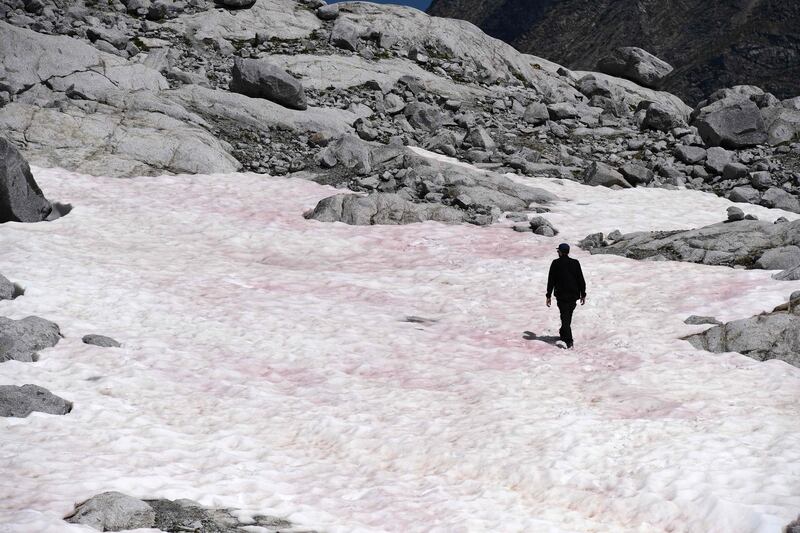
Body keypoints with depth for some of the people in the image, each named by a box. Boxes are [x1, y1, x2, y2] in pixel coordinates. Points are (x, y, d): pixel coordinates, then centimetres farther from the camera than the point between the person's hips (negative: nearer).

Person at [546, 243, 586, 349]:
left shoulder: (555, 264, -6)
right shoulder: (575, 263, 0)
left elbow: (551, 281, -4)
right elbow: (581, 280, 2)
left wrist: (549, 296, 1)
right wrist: (583, 294, 9)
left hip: (561, 295, -3)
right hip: (574, 295, 3)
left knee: (565, 317, -3)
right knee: (568, 316, 21)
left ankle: (569, 340, -16)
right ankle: (563, 334, 37)